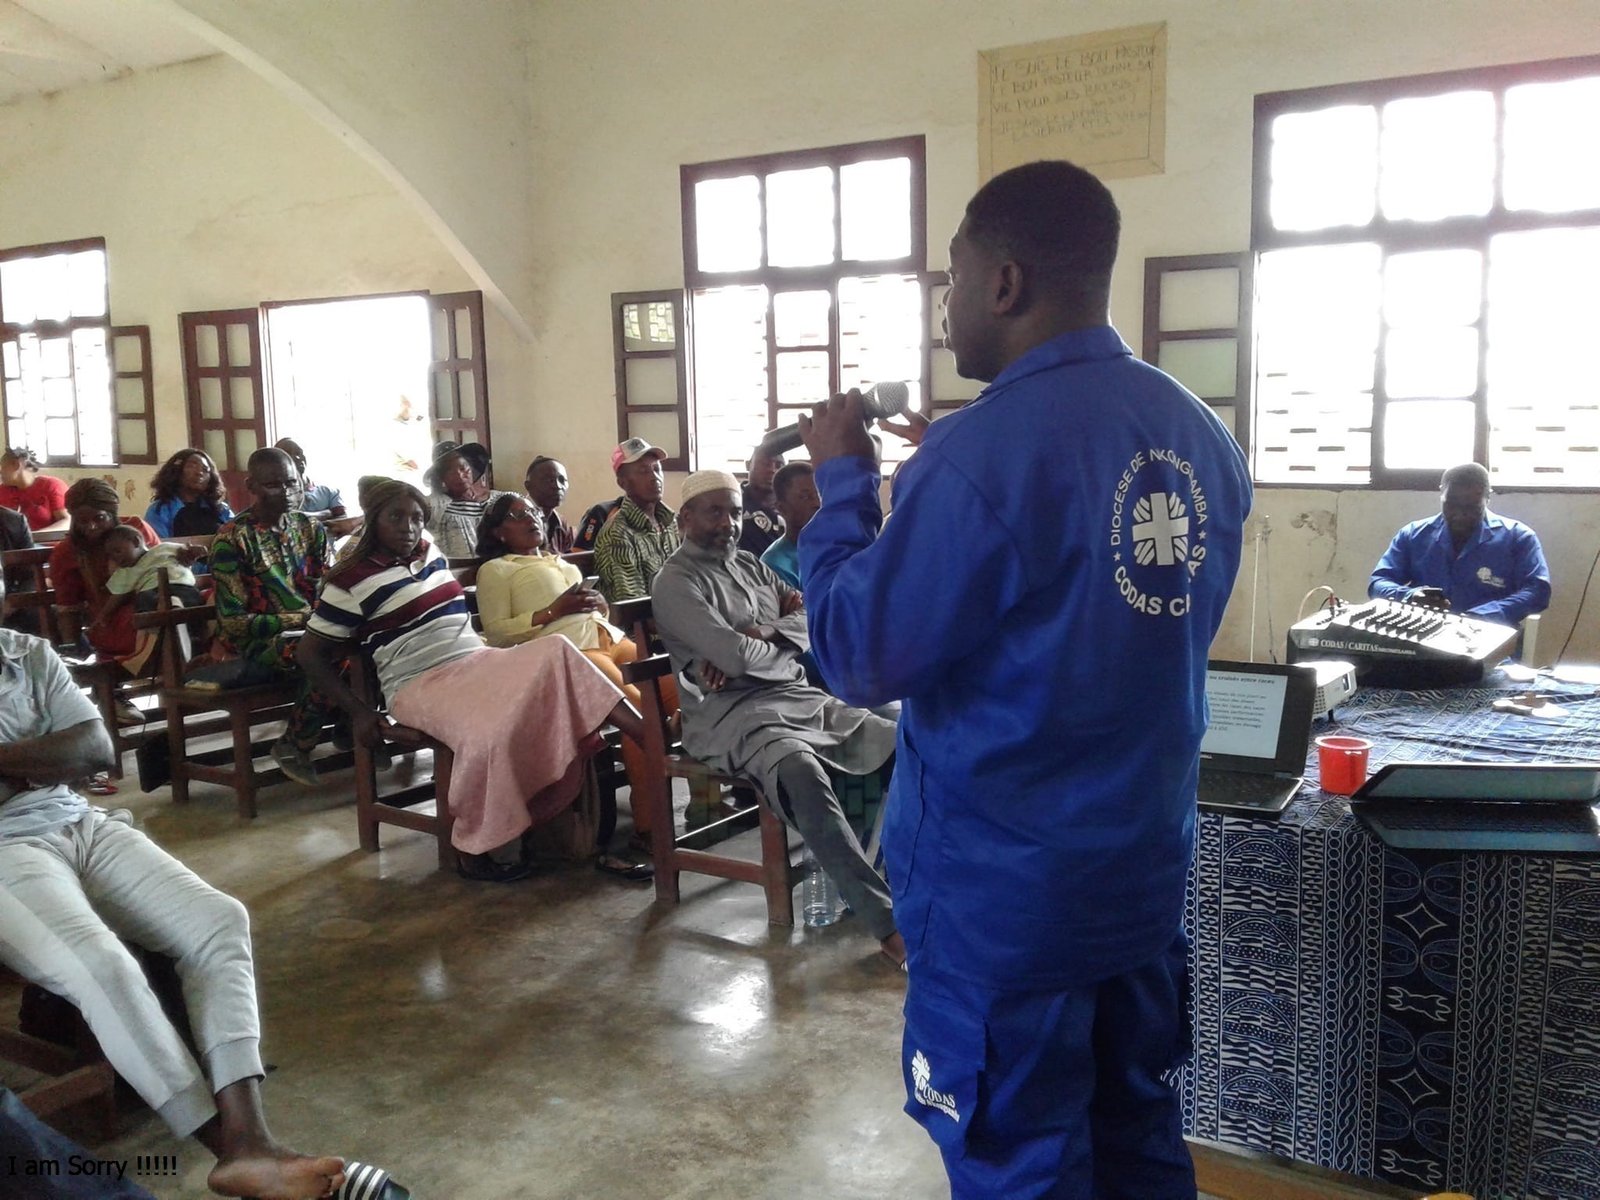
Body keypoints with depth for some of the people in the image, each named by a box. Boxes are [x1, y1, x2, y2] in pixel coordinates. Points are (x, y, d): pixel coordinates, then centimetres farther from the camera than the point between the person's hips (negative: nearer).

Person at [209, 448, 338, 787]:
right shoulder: (232, 540, -6)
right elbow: (233, 620, -10)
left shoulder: (311, 529, 11)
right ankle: (293, 747, -13)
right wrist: (298, 620, -21)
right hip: (256, 644, -5)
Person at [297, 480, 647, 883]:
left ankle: (647, 736, -27)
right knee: (490, 730, -36)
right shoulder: (351, 582, -4)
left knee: (555, 651, -21)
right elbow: (311, 654, 1)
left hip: (479, 662, 6)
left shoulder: (430, 552, 13)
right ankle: (471, 848, -19)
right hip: (422, 685, -6)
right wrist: (359, 712, -6)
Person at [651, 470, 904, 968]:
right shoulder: (676, 583, -3)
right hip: (732, 713, -8)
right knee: (800, 771, -39)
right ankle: (888, 922, -42)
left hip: (801, 698, 8)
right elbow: (739, 658, -16)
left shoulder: (749, 564, 21)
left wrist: (760, 636, -8)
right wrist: (784, 650, 5)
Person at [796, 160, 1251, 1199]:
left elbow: (861, 657, -15)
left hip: (1003, 890, -7)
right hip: (1147, 868, 7)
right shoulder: (1202, 435, 2)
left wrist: (843, 478, -4)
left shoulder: (983, 452, -22)